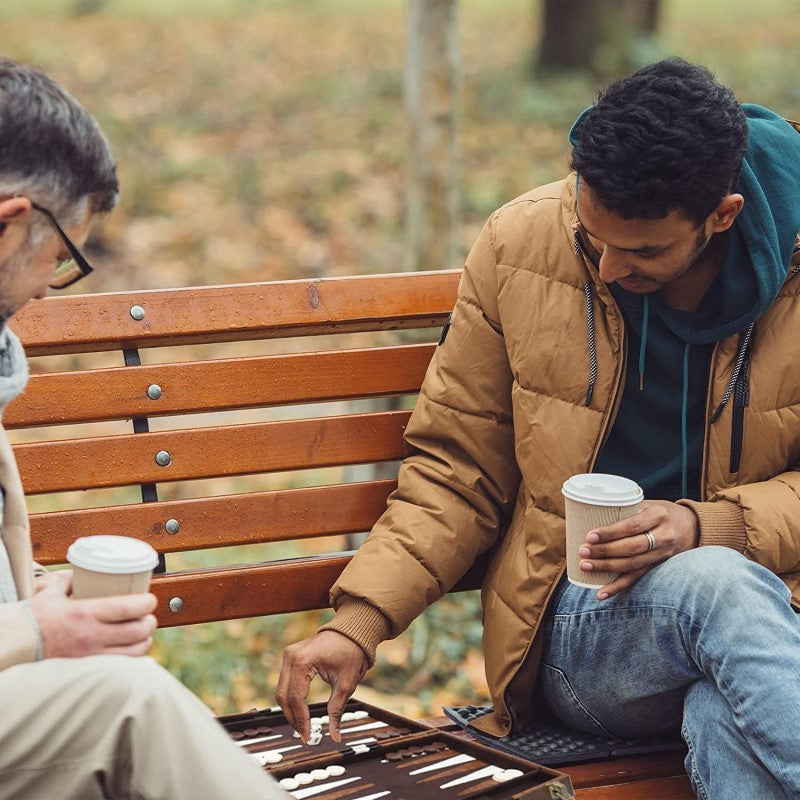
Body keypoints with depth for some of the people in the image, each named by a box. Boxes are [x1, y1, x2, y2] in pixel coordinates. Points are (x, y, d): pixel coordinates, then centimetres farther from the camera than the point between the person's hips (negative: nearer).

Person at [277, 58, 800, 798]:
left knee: (731, 720, -39)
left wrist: (708, 528, -18)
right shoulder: (521, 245, -3)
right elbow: (457, 472, 4)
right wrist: (357, 623, -8)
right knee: (716, 584, -35)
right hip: (571, 630, 1)